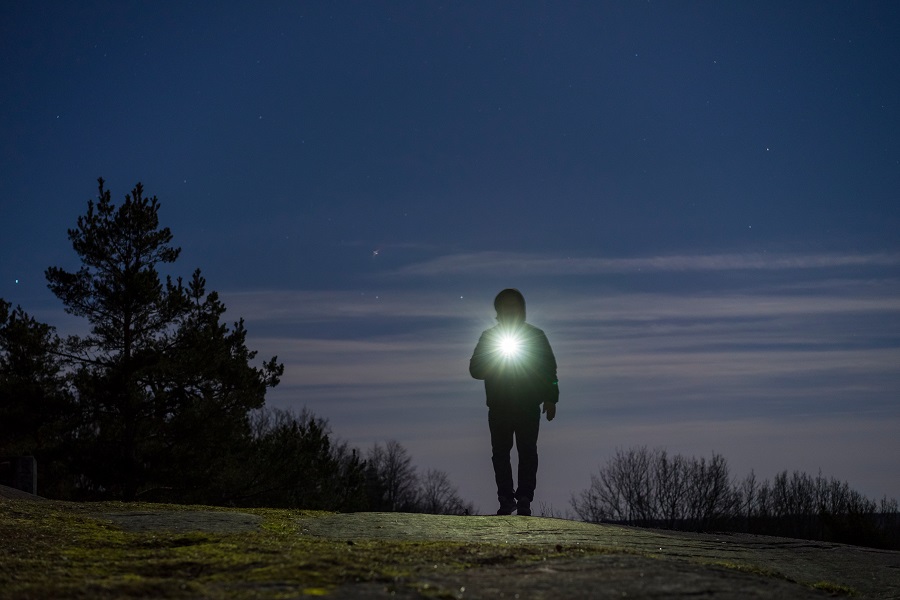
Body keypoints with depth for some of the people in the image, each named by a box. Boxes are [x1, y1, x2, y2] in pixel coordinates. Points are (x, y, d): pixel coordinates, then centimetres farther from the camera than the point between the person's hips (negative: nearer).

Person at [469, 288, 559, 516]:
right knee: (500, 452, 0)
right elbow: (475, 369, 3)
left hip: (529, 406, -1)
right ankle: (506, 499, 6)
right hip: (498, 407, 1)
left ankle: (524, 499, -2)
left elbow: (550, 369, 6)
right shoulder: (489, 337, 6)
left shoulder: (536, 336, 4)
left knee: (527, 452, -5)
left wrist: (550, 399, -1)